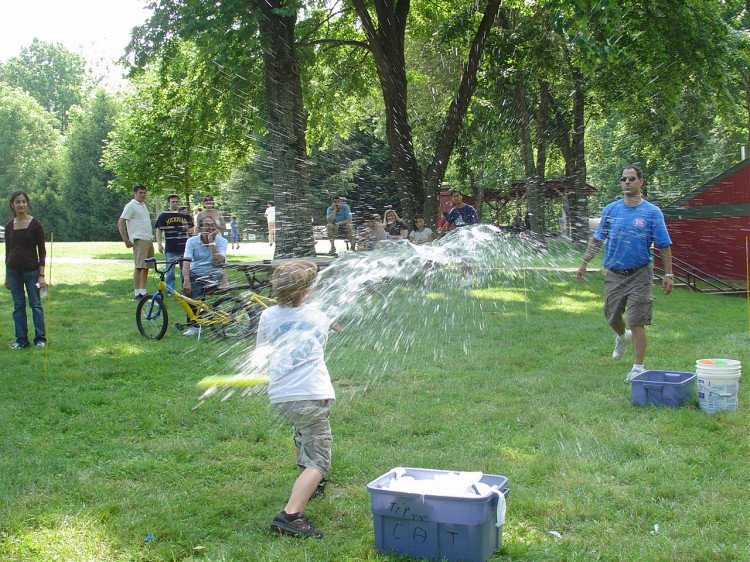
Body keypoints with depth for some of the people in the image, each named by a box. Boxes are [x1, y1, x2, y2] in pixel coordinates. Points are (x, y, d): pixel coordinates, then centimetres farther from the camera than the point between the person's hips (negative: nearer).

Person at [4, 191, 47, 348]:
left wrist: (41, 275, -12)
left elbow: (42, 250, -7)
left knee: (35, 304, 3)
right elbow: (8, 251, 12)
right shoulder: (9, 226, 6)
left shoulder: (35, 224, -7)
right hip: (13, 270, 4)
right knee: (18, 305, 8)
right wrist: (7, 276, 12)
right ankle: (21, 339, 14)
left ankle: (40, 338, 11)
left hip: (31, 269, -4)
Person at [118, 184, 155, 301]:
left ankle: (143, 292, 16)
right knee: (139, 267, -12)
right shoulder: (131, 206, -7)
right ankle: (137, 293, -10)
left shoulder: (143, 205, 19)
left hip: (148, 240, 9)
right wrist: (126, 240, -15)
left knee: (146, 267, 10)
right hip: (139, 240, -9)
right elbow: (120, 223, -11)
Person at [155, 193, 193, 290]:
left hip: (183, 247, 2)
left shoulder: (185, 215, 10)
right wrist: (159, 244, -4)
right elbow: (159, 230, 5)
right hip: (170, 248, -2)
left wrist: (187, 229, -5)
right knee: (170, 271, 0)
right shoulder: (163, 216, 4)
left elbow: (191, 228, 18)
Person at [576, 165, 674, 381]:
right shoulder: (610, 210, 4)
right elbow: (596, 240, 13)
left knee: (637, 322, -6)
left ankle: (638, 367, 3)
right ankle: (622, 337, 50)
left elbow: (664, 247, -2)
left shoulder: (652, 213, -4)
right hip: (614, 274, 4)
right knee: (612, 317, 16)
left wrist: (668, 275, -6)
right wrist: (584, 264, 9)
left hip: (639, 275, -3)